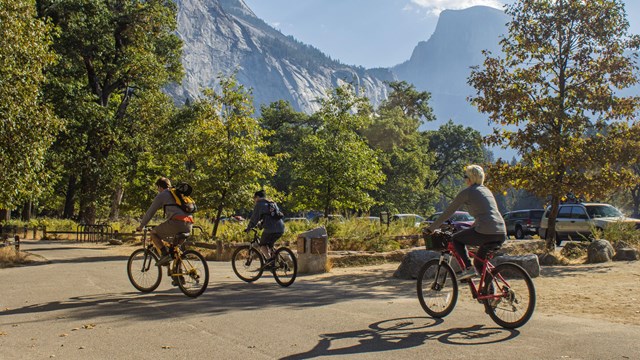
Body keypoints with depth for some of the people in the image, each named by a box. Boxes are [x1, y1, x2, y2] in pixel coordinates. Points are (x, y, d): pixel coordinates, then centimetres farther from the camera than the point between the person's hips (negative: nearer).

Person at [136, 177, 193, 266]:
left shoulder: (162, 195, 10)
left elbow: (150, 212, 12)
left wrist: (141, 226, 23)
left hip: (177, 222, -7)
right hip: (189, 225, 7)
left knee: (153, 233, 11)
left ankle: (165, 254, -5)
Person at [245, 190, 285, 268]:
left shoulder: (259, 204, 5)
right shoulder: (273, 203, 26)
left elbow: (254, 218, 3)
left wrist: (248, 228, 15)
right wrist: (262, 224, 42)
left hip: (270, 229, -7)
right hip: (281, 228, 7)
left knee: (262, 244, 11)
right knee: (269, 244, 24)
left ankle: (269, 259, -10)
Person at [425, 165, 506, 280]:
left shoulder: (467, 192, 2)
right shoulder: (486, 190, 23)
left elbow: (448, 211, 5)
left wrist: (431, 228, 12)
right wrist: (473, 227, 45)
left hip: (485, 233, -7)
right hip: (502, 234, 7)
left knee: (456, 239, 16)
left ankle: (468, 268, 1)